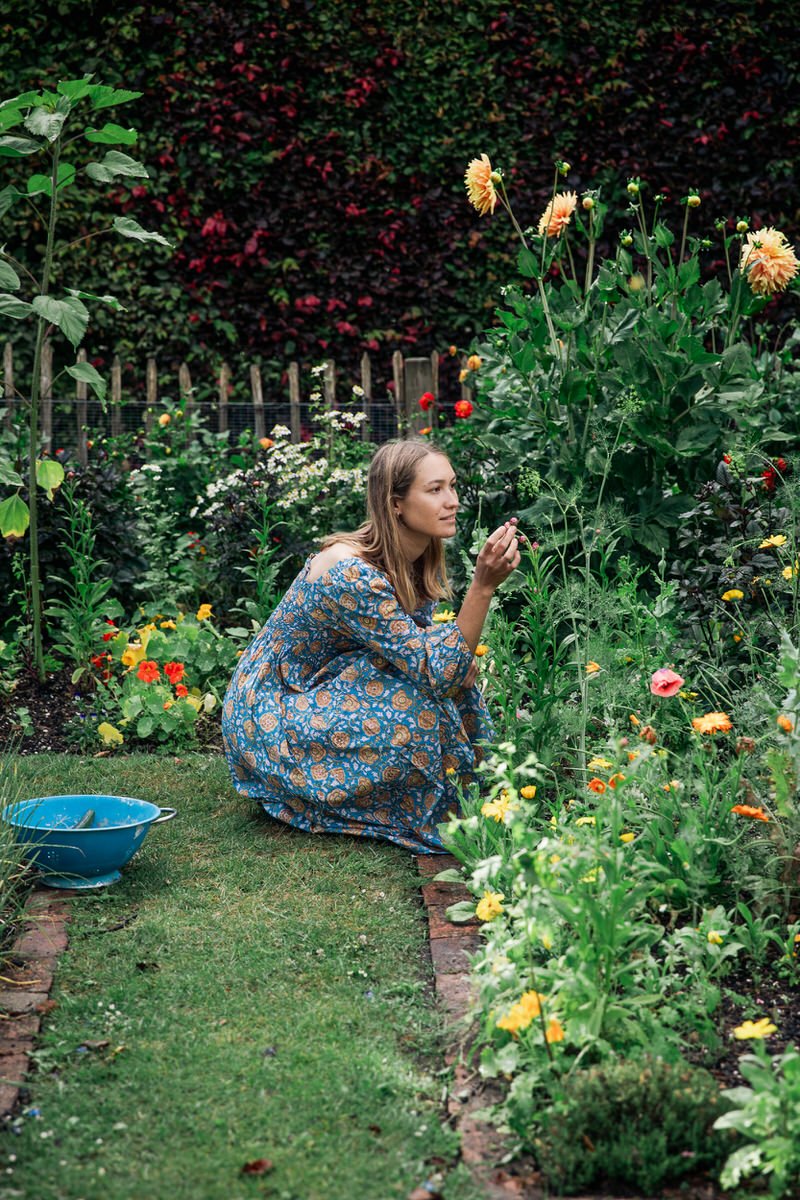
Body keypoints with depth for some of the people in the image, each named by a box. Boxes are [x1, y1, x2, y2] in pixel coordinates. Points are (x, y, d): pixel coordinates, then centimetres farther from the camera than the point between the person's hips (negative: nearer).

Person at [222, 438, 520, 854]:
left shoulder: (421, 564, -4)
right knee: (414, 710, -27)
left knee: (458, 672, -8)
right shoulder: (350, 574, -31)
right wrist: (483, 585, -36)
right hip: (267, 717, -8)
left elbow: (448, 658, 3)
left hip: (323, 695, 8)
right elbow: (436, 674, -31)